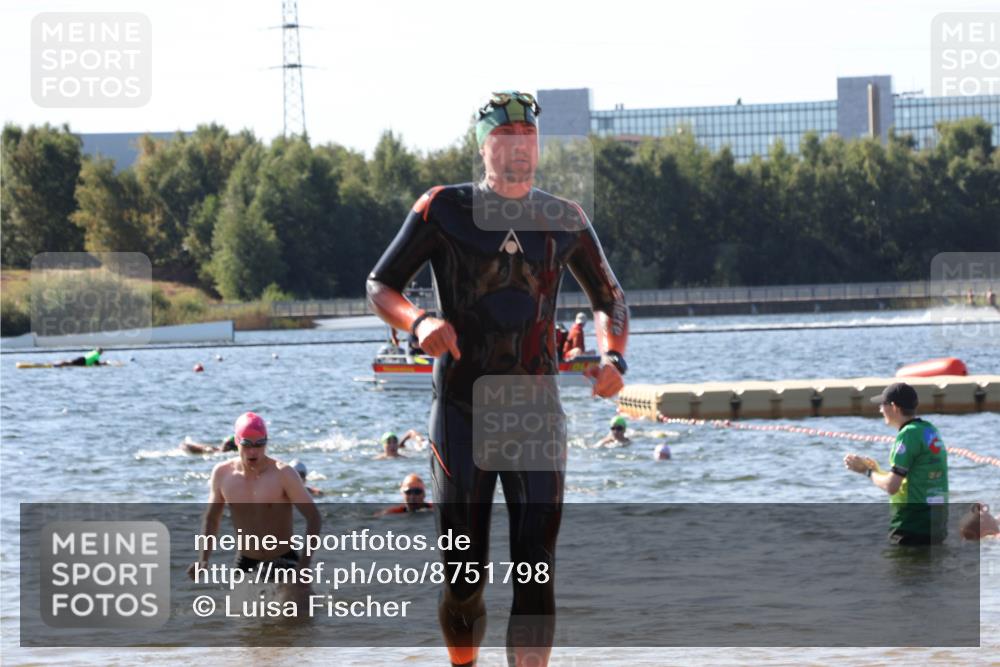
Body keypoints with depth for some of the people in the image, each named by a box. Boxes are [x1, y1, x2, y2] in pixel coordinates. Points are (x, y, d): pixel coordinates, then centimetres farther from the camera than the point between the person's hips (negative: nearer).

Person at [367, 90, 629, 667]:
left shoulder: (565, 220, 8)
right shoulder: (443, 209, 0)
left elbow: (609, 297, 21)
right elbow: (380, 287, 4)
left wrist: (613, 358, 1)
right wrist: (418, 321, -17)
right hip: (461, 413, -2)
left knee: (536, 571, -8)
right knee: (464, 573, 2)